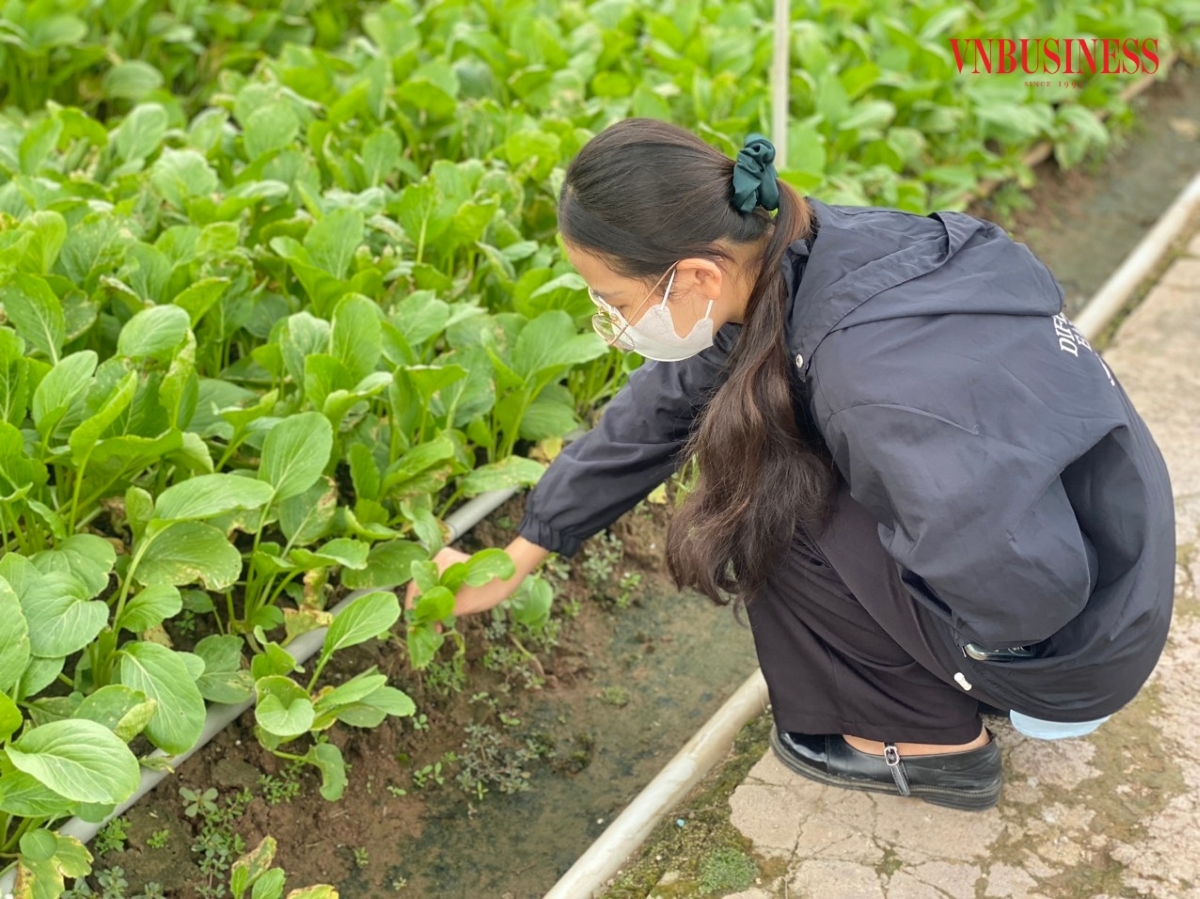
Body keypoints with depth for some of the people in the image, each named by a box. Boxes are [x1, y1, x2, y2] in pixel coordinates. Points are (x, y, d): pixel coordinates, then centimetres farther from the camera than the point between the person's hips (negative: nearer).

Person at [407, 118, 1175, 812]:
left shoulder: (880, 383, -37)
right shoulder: (782, 261, -12)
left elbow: (1028, 592, -34)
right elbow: (659, 409, 0)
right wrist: (519, 558, 7)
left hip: (1076, 639, -7)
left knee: (768, 510, -16)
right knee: (742, 443, 8)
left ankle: (932, 741, 4)